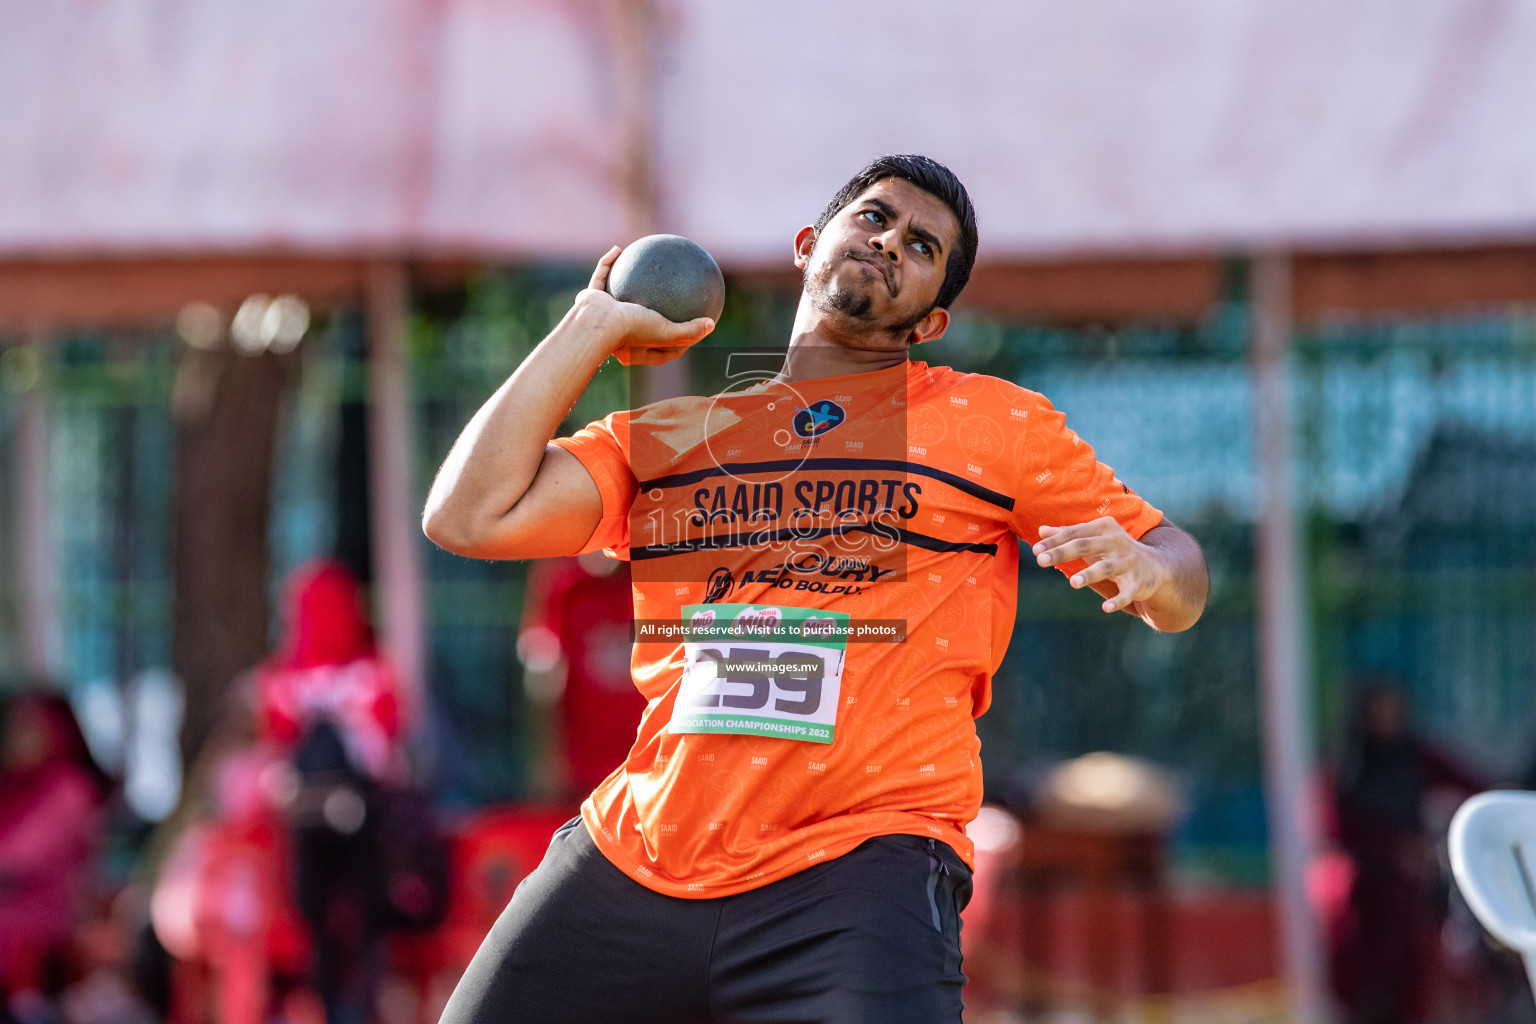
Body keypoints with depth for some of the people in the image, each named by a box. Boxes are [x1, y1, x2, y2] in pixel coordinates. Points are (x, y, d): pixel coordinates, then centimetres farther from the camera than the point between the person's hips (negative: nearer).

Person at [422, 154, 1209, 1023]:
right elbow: (470, 518, 6)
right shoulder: (667, 436, 18)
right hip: (628, 867, 3)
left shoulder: (998, 424, 14)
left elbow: (1178, 574, 14)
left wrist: (1146, 569, -11)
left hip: (859, 874, -3)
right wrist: (593, 328, 13)